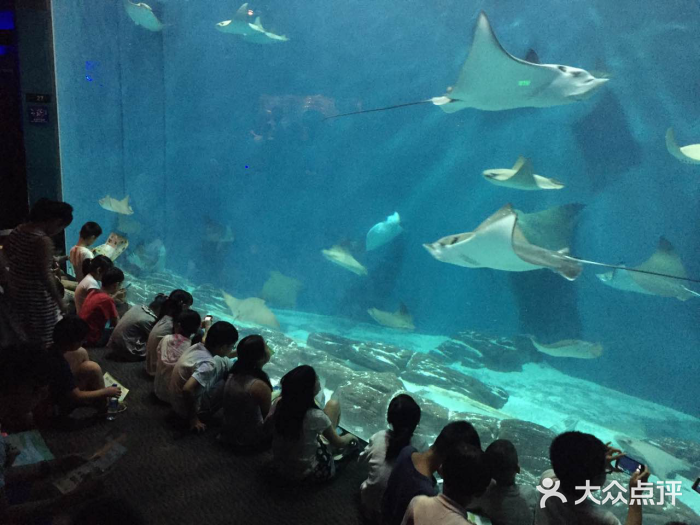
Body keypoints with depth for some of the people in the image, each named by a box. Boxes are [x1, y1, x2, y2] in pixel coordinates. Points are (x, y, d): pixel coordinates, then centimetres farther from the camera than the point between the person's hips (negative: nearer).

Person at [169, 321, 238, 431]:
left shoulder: (198, 347, -7)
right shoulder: (208, 364, -31)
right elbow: (187, 389, -41)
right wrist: (193, 418, -27)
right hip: (187, 410, -8)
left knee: (223, 363, 8)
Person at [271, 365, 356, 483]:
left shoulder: (279, 403, -16)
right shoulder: (316, 416, -29)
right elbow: (338, 443, -10)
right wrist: (349, 437, 14)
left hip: (280, 468, 5)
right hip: (306, 472, -5)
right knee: (333, 405, 0)